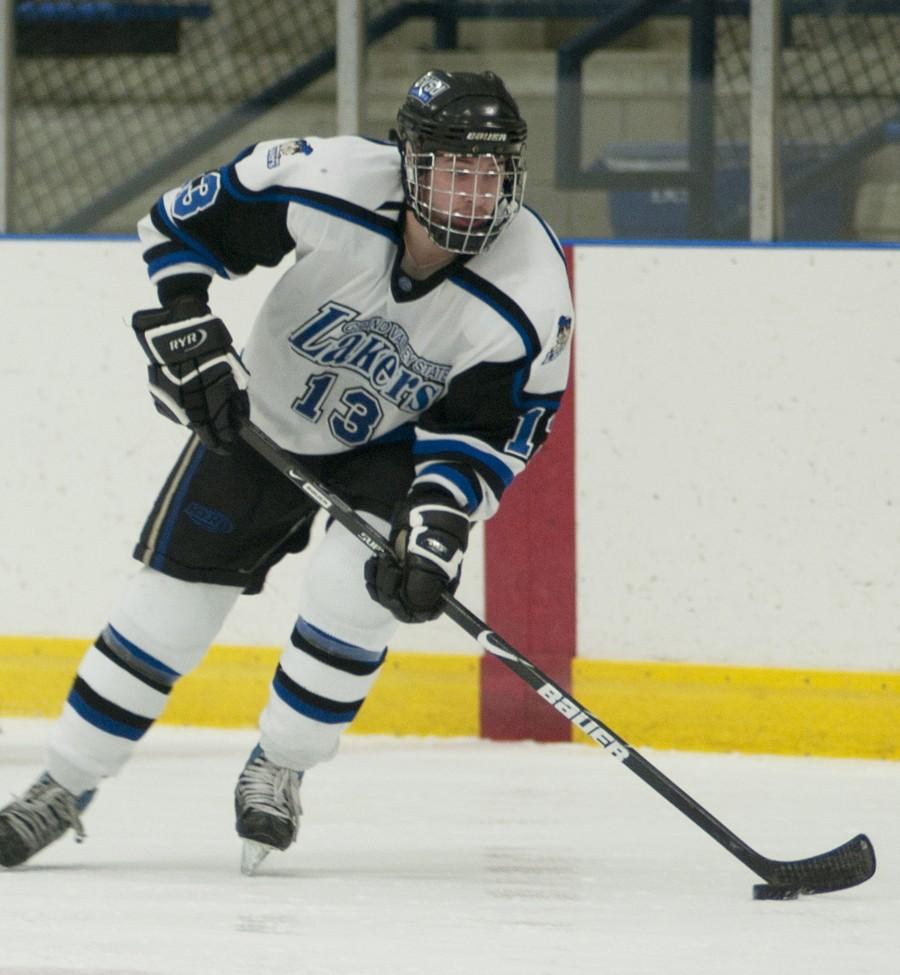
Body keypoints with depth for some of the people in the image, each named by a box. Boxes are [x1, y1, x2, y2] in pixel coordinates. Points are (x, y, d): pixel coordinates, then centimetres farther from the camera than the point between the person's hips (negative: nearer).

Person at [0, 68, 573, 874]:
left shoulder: (532, 300, -29)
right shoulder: (327, 183, -31)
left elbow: (481, 437, -21)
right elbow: (177, 226, -18)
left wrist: (436, 533, -34)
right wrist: (188, 340, -26)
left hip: (396, 445, -1)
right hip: (264, 414, 1)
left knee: (352, 586, -25)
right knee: (172, 599, 0)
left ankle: (278, 768, 0)